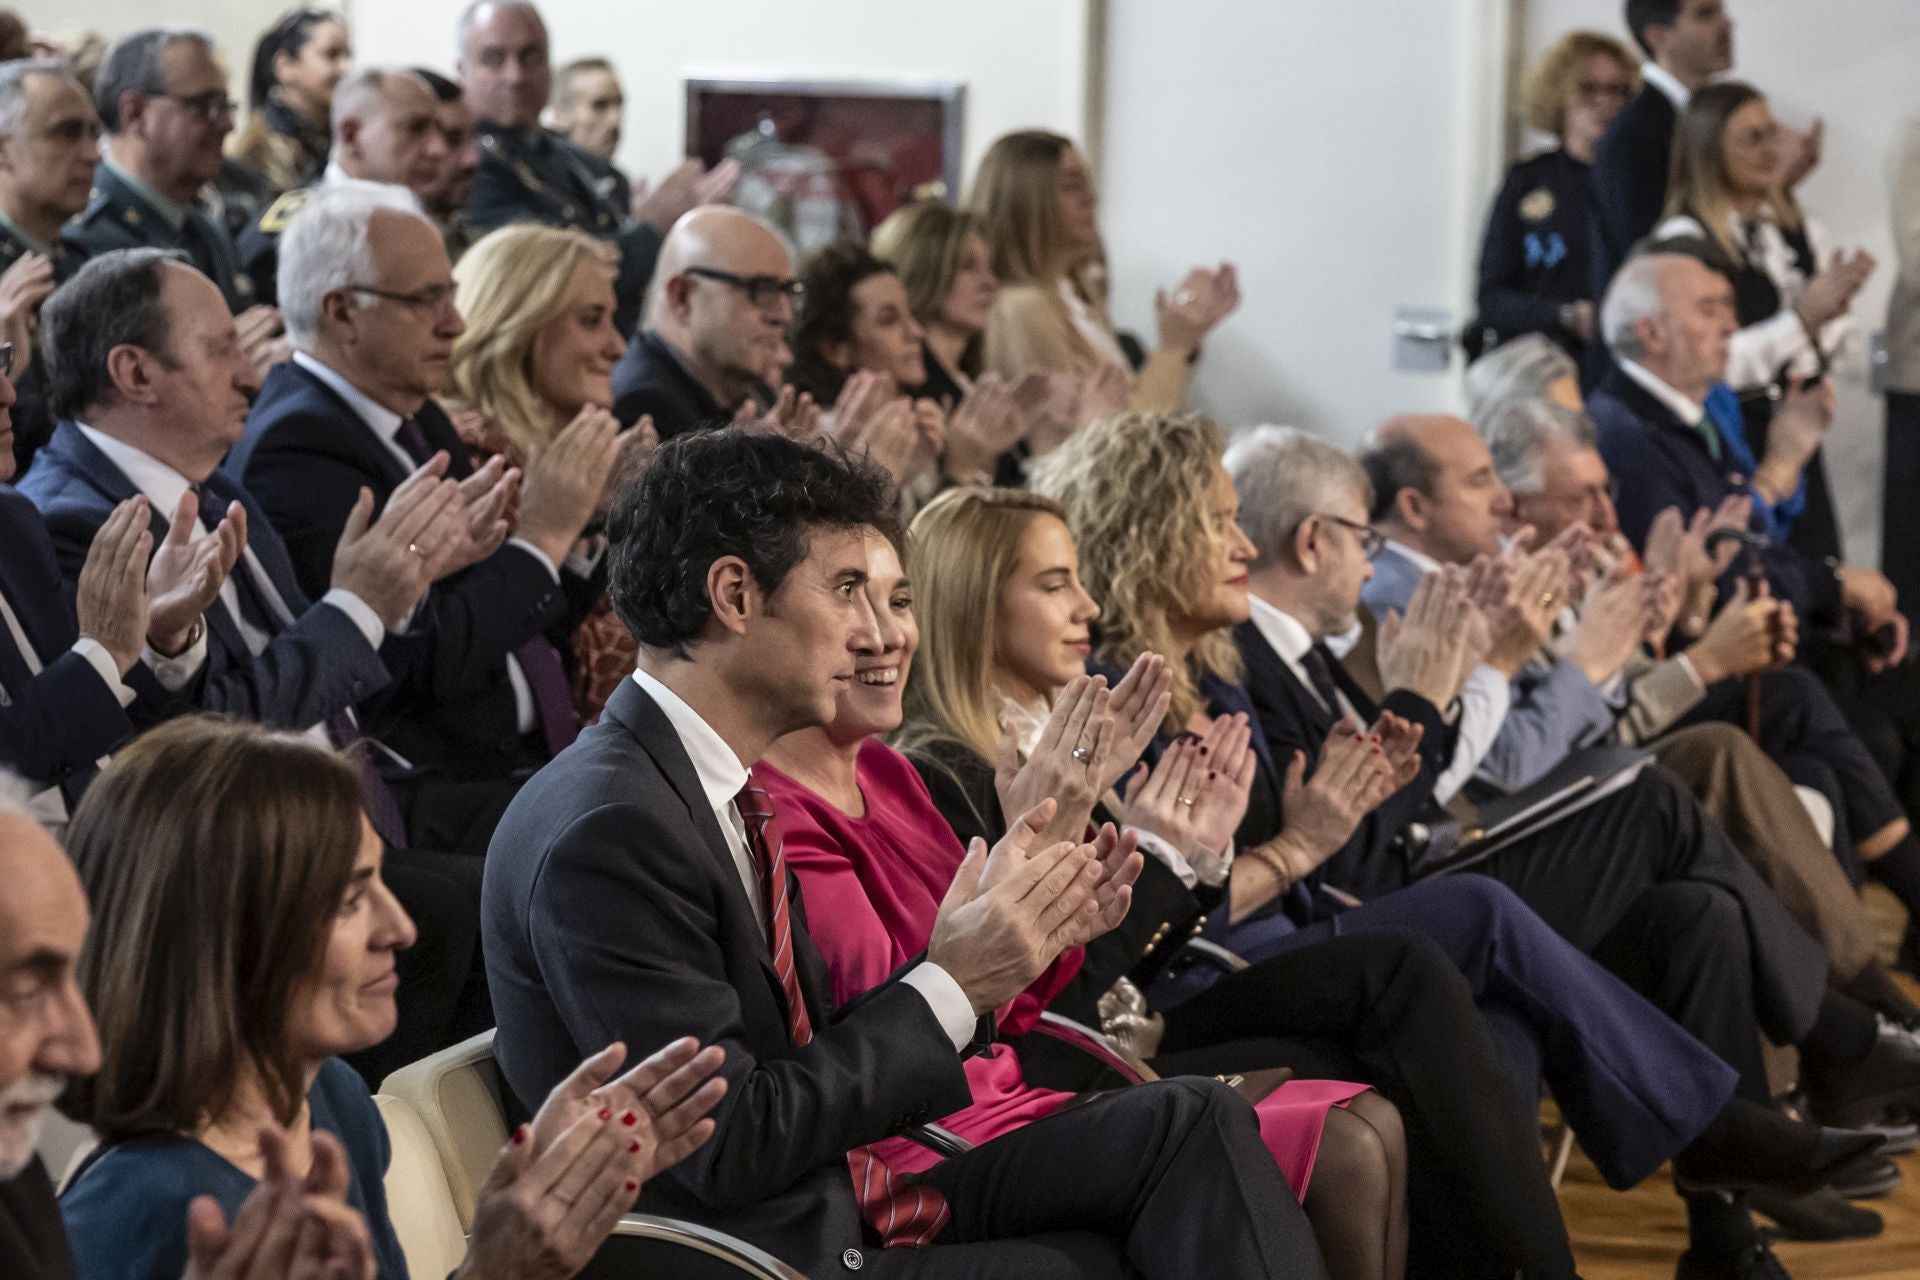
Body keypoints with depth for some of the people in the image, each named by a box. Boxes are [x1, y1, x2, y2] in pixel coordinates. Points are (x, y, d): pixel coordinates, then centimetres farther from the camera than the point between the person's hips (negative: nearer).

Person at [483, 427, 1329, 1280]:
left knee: (1192, 1122, -2)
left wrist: (1013, 938, 0)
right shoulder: (606, 832, -20)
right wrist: (950, 986, -15)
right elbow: (727, 1146, -21)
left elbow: (820, 1040, 11)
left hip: (843, 1199, 9)